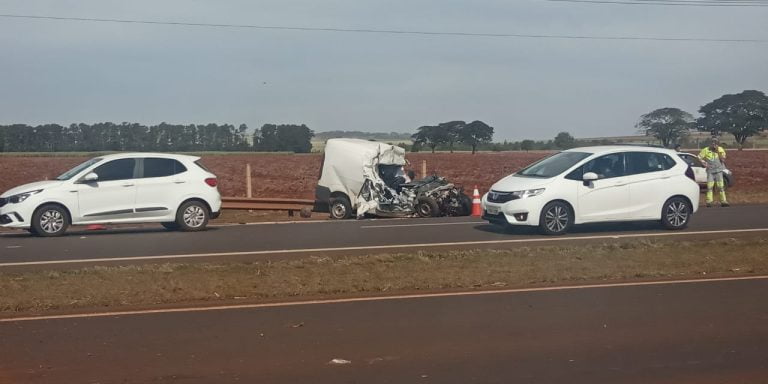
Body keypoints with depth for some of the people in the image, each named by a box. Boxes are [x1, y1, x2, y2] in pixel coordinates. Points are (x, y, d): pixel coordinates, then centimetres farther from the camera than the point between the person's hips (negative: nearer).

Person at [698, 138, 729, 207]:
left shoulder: (720, 150, -1)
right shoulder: (706, 150, -4)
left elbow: (723, 159, -9)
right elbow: (699, 157, 1)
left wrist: (718, 151, -16)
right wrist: (704, 163, -10)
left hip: (719, 171, 1)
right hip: (710, 171, -1)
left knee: (721, 186, 0)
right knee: (709, 187, -3)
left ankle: (723, 201, 4)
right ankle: (709, 202, 2)